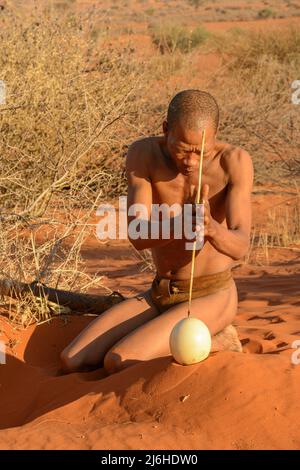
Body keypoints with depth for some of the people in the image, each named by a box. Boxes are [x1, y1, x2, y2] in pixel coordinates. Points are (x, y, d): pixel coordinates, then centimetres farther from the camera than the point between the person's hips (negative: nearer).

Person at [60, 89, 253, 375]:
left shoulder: (235, 161, -18)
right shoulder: (142, 154, -12)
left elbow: (240, 247, -25)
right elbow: (137, 237, -21)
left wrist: (212, 228, -49)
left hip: (211, 299, -4)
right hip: (159, 296, 5)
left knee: (118, 364, -22)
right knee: (71, 363, -6)